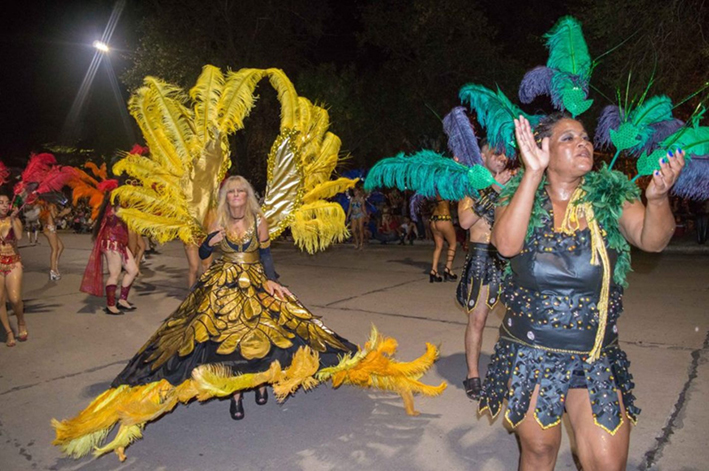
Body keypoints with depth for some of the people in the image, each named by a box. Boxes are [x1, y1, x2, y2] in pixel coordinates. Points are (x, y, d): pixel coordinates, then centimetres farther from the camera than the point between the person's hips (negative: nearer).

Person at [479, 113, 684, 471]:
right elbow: (506, 244, -24)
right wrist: (532, 174, -26)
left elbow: (653, 240, -14)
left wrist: (657, 198, -34)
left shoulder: (611, 196, -1)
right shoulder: (519, 197, -5)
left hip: (596, 359, 1)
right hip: (529, 354, -1)